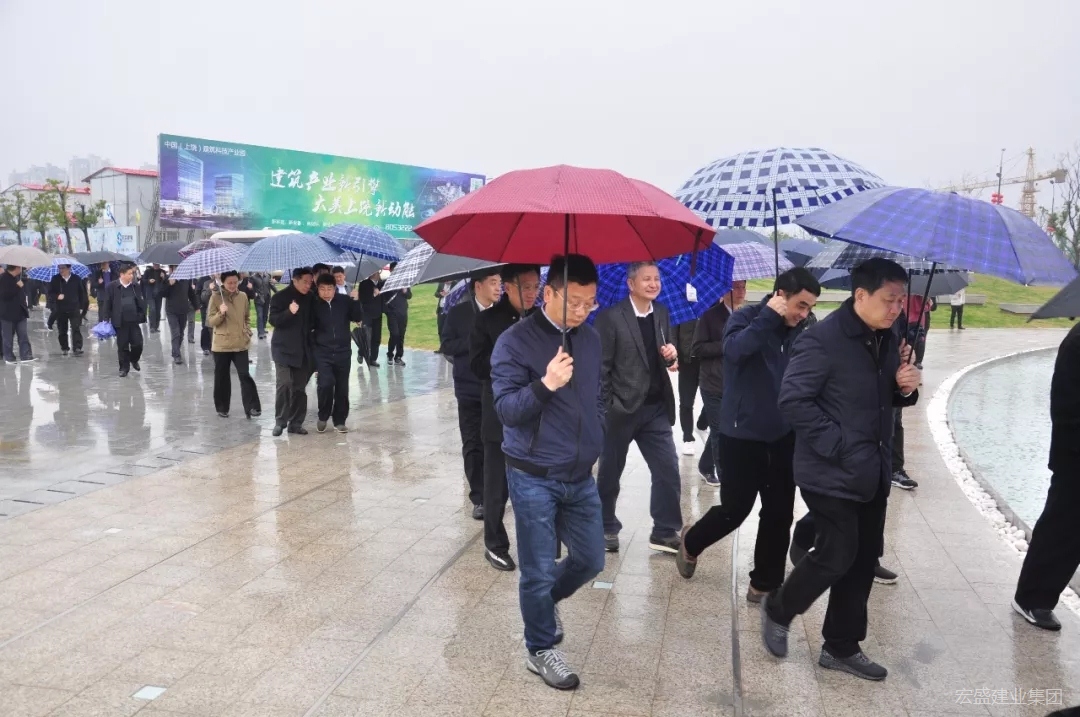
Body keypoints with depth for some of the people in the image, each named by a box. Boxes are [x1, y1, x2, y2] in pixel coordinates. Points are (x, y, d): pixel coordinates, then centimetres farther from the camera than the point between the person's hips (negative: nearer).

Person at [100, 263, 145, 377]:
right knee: (122, 346, 5)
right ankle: (124, 367, 17)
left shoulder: (135, 286, 5)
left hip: (134, 321, 2)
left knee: (138, 343, 0)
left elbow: (141, 302, 10)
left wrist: (142, 315, 2)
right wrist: (106, 319, -5)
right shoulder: (112, 287, -4)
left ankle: (134, 360, 28)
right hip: (120, 322, -2)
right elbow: (107, 304, -2)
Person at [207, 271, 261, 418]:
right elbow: (210, 321, -6)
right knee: (221, 377, 8)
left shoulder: (243, 296, 5)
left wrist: (248, 332, 5)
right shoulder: (216, 297, -5)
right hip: (221, 344, -1)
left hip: (240, 344, 2)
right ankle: (222, 408, 21)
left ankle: (252, 407, -5)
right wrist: (221, 313, -23)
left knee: (245, 375, -6)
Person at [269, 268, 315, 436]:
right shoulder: (280, 297, -4)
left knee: (300, 388, 4)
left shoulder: (310, 298, 8)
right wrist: (289, 312, -29)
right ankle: (280, 421, 0)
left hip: (303, 350, 4)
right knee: (285, 384, -13)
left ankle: (296, 422, 12)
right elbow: (273, 320, -11)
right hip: (284, 349, -4)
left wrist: (312, 346, 10)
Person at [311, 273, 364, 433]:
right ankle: (323, 417, 8)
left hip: (343, 351, 2)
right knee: (326, 384, -15)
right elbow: (309, 327, 2)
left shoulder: (345, 300, -3)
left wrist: (356, 302, -15)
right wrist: (313, 345, -8)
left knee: (342, 387, 6)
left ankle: (339, 420, 21)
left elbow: (358, 318, -1)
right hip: (323, 352, -1)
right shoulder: (314, 305, -4)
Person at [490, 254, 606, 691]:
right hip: (533, 477, -6)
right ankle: (540, 650, 26)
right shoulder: (515, 341, -14)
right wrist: (545, 385, -33)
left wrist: (595, 446, 14)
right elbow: (505, 409, -18)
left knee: (590, 560, 14)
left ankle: (545, 600, 43)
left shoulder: (591, 339, 5)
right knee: (538, 570, 4)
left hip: (580, 477, 6)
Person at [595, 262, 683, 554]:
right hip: (621, 408, -5)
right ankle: (606, 528, 29)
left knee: (668, 470, 2)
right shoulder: (610, 317, -12)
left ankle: (665, 532, 16)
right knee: (609, 473, 11)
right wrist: (605, 407, -14)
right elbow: (600, 366, -12)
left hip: (656, 407, 5)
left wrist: (672, 356, -7)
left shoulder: (662, 313, 7)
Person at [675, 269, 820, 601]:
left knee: (780, 513, 7)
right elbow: (734, 349, -31)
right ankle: (691, 543, 32)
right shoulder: (746, 318, -10)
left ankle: (765, 584, 22)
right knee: (735, 508, 2)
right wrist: (769, 317, -26)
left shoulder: (800, 330, 4)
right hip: (742, 434, -5)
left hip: (783, 436, 5)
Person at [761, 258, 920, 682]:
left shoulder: (889, 339, 7)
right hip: (831, 473, -8)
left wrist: (906, 388, -4)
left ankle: (841, 647, 27)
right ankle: (777, 611, 23)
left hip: (872, 472, 8)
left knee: (863, 558, 12)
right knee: (837, 555, -4)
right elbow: (792, 400, -21)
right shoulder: (823, 339, -19)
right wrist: (837, 445, -22)